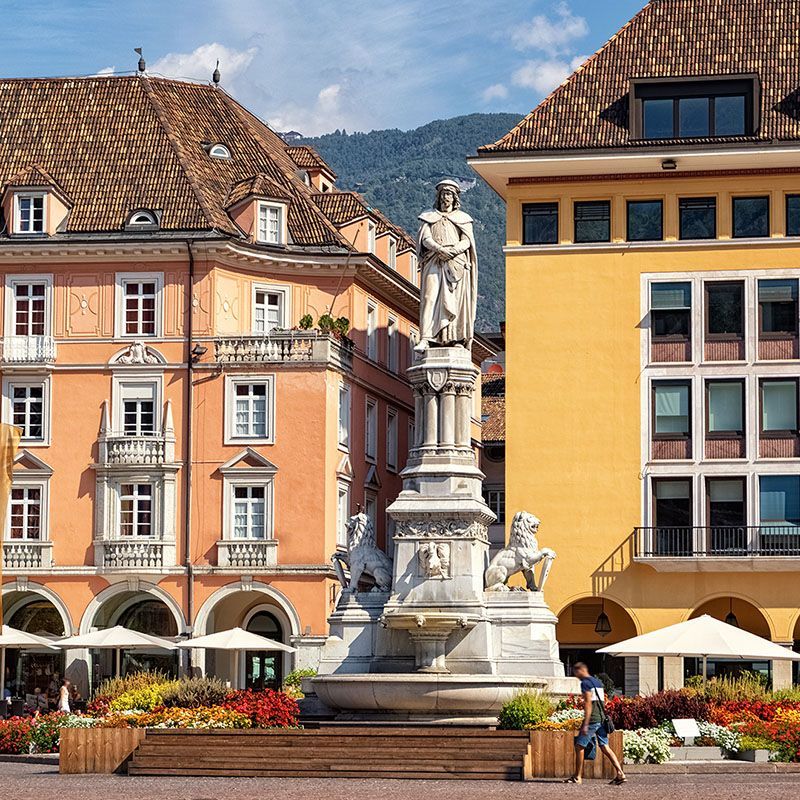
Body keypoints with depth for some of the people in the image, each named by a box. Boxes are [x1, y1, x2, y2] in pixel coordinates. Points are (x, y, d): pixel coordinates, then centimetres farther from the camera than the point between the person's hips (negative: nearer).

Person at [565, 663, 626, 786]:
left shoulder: (585, 683, -8)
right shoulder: (597, 682, 19)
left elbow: (588, 703, -17)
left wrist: (585, 724, -19)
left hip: (592, 719, -8)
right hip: (602, 718, 8)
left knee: (579, 746, 3)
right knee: (604, 747, 6)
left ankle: (577, 777, 7)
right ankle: (620, 774, -5)